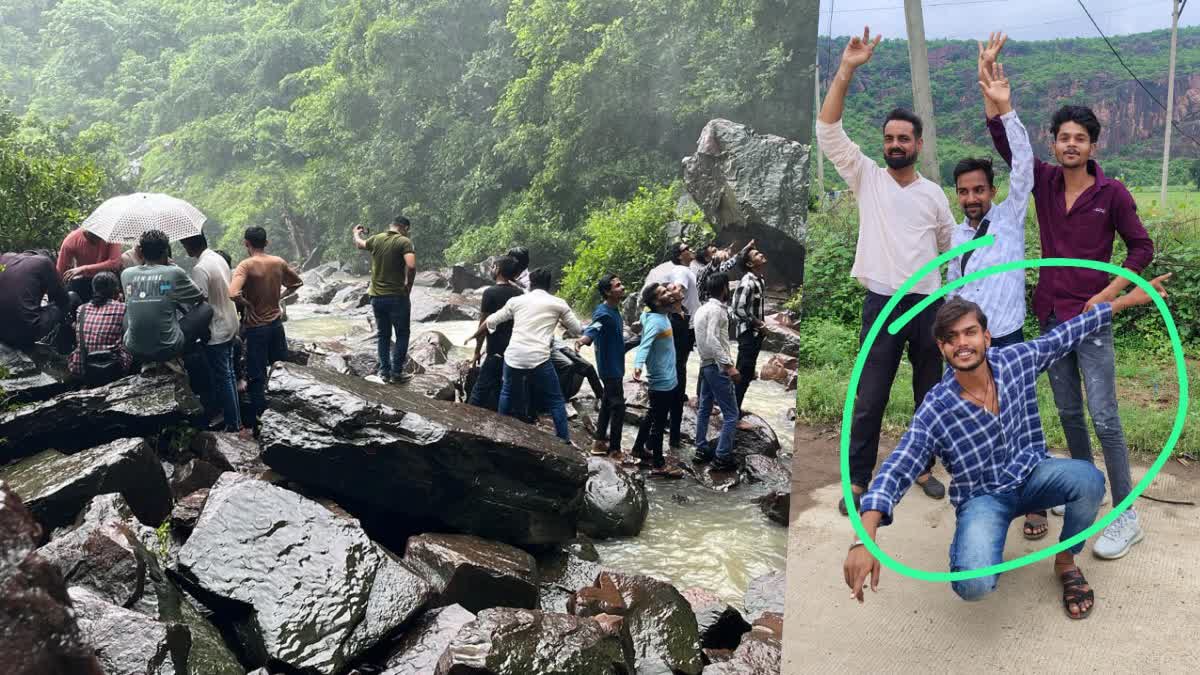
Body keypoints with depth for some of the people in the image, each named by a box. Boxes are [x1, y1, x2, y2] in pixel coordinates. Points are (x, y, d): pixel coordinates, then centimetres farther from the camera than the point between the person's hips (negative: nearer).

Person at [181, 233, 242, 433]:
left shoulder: (200, 269, -23)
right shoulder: (219, 258, 4)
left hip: (216, 331, -9)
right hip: (230, 325, 9)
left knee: (222, 378, 1)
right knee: (227, 373, 18)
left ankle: (233, 423, 9)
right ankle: (234, 416, 27)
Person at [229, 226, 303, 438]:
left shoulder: (246, 265, -17)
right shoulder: (279, 262, 0)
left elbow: (233, 294, -31)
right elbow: (297, 282, 16)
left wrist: (247, 304, -13)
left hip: (256, 327, -5)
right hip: (276, 323, 5)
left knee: (257, 378, 1)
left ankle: (253, 426, 8)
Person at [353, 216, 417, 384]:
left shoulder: (376, 239, 4)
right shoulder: (404, 242, -12)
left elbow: (359, 243, 26)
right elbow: (411, 266, -26)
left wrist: (357, 233, 48)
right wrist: (409, 285, -9)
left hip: (377, 296, 5)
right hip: (397, 296, -5)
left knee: (383, 335, 16)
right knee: (402, 335, 9)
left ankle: (384, 371, 19)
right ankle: (397, 372, 9)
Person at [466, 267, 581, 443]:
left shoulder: (516, 301, 13)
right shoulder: (558, 303, 7)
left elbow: (491, 322, 20)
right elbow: (577, 330, 14)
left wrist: (474, 336, 37)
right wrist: (562, 324, 35)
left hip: (513, 357, 3)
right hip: (539, 359, -3)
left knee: (508, 393, 28)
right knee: (555, 401, 11)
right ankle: (564, 440, 10)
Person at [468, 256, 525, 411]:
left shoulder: (490, 292, -11)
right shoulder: (520, 293, 5)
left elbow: (484, 324, -9)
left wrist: (477, 352, -2)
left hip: (497, 352, -6)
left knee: (481, 391, 0)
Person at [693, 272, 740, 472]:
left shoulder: (702, 309, 12)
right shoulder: (717, 309, -16)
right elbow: (712, 340, -26)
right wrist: (729, 366, -29)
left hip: (706, 365, 10)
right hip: (717, 366, -10)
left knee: (704, 409, 15)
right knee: (731, 414, -5)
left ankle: (701, 451, 23)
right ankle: (723, 457, -5)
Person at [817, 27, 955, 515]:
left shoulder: (933, 194, 8)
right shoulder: (867, 178, 1)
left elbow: (950, 246, 19)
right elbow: (828, 130, -10)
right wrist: (846, 70, -16)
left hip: (929, 304, 3)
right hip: (882, 305, -3)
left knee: (930, 394, 13)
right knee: (869, 400, -2)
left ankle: (923, 467, 29)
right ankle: (857, 481, 8)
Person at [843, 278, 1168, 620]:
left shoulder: (1016, 360, -11)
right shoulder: (935, 411, -22)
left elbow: (1067, 333, 5)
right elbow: (894, 473, -28)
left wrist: (1128, 299, 9)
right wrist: (864, 539, -42)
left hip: (1030, 474, 4)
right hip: (982, 496, -4)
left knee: (1088, 479, -29)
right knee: (973, 585, -29)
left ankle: (1065, 562, 2)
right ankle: (976, 544, 12)